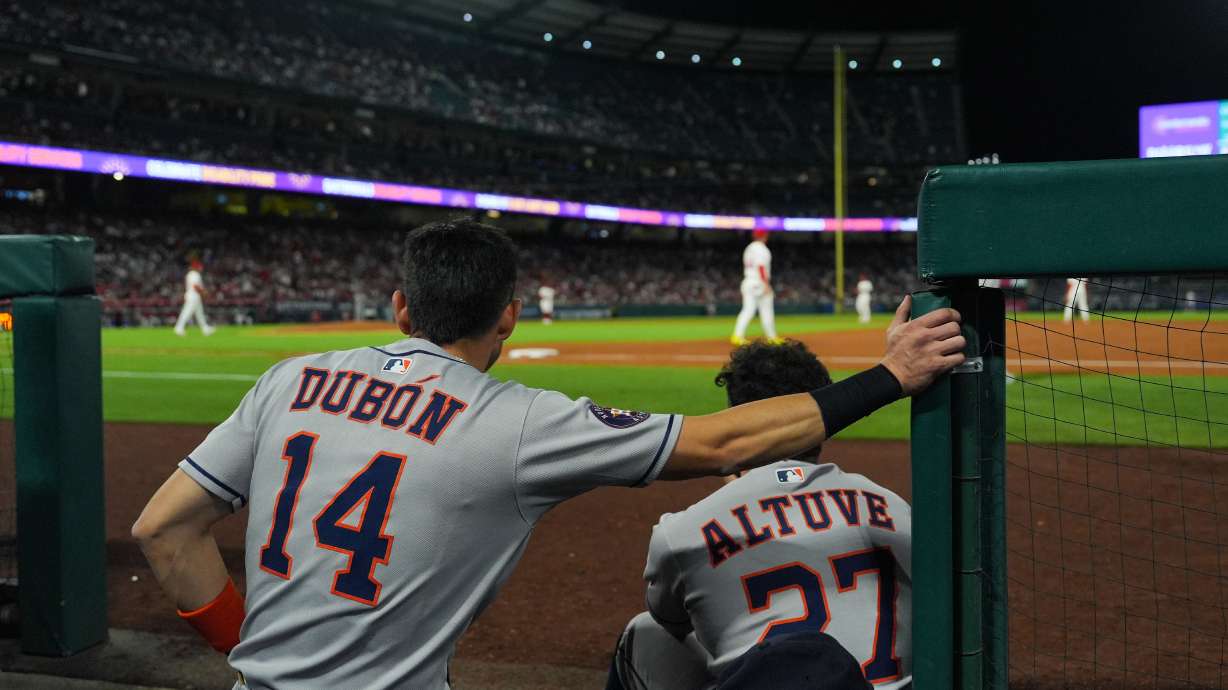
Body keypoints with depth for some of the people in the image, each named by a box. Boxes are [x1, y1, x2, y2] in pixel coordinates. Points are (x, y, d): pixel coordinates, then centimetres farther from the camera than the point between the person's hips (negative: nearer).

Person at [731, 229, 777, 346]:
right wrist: (766, 284, -21)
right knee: (766, 311, -2)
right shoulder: (761, 249, -11)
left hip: (747, 281, 8)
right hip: (759, 282, -8)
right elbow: (761, 267, -19)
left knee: (748, 310, 5)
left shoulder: (748, 248, 16)